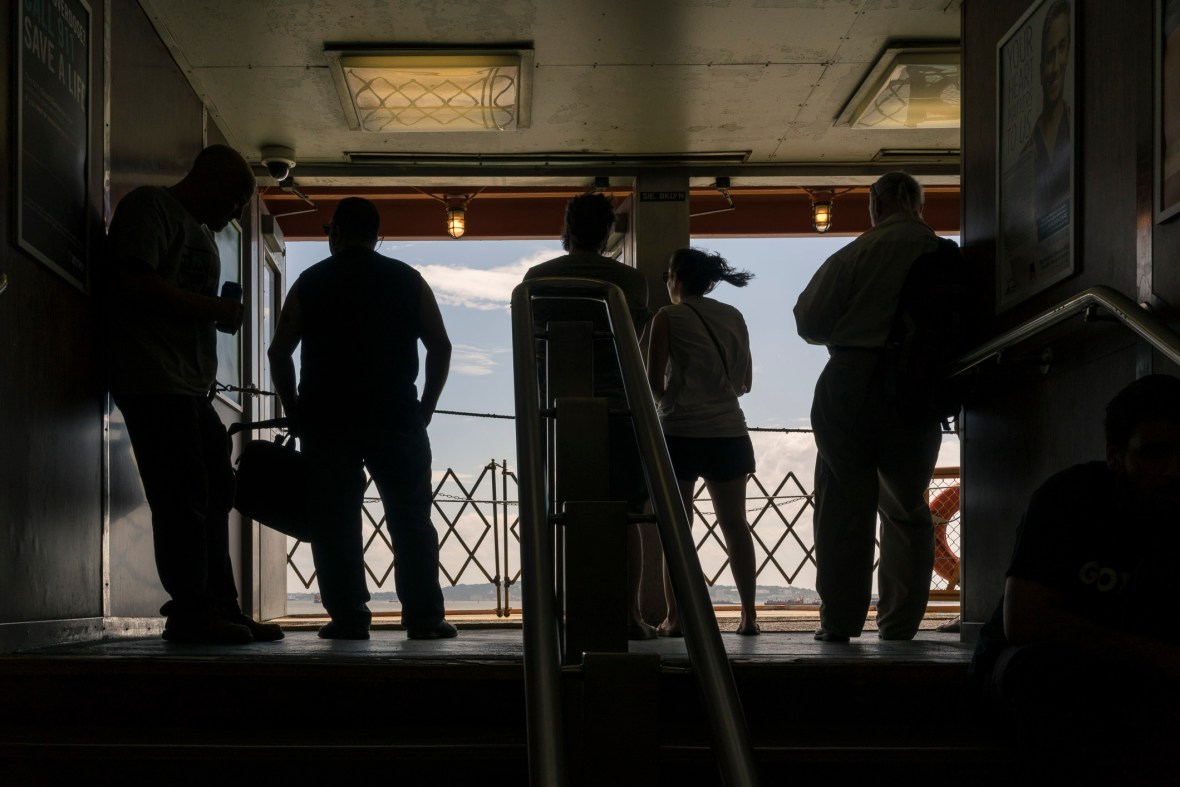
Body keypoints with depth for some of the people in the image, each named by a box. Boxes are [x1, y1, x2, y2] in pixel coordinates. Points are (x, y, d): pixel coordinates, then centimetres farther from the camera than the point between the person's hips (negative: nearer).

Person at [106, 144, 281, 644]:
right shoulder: (150, 206, -4)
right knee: (183, 499, -11)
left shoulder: (202, 232, 26)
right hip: (154, 382, -10)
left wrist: (224, 315, 7)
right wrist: (214, 310, -12)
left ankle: (222, 608, 14)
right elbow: (135, 283, -17)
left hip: (192, 387, 10)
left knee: (215, 494, 9)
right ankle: (190, 612, -8)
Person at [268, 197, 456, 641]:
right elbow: (440, 348, 5)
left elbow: (279, 353, 3)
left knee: (334, 521, 4)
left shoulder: (310, 283, 6)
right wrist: (424, 410, 12)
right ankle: (424, 617, 1)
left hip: (327, 421, 0)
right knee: (411, 519, 5)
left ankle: (348, 617, 1)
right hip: (397, 419, 1)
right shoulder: (408, 281, 8)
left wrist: (295, 413, 12)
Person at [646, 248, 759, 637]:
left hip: (680, 432, -4)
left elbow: (654, 379, -9)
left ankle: (674, 618, -1)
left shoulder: (668, 317, -5)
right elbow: (745, 382, 12)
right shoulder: (734, 318, 8)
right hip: (729, 433, 4)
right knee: (734, 524, 9)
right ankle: (749, 615, 8)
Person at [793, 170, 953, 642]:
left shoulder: (856, 254, -4)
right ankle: (899, 622, 11)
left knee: (844, 506, 6)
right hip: (915, 390, 2)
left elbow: (808, 322, -4)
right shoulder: (946, 256, 1)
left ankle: (840, 621, 6)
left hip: (850, 385, -2)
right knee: (906, 508, 14)